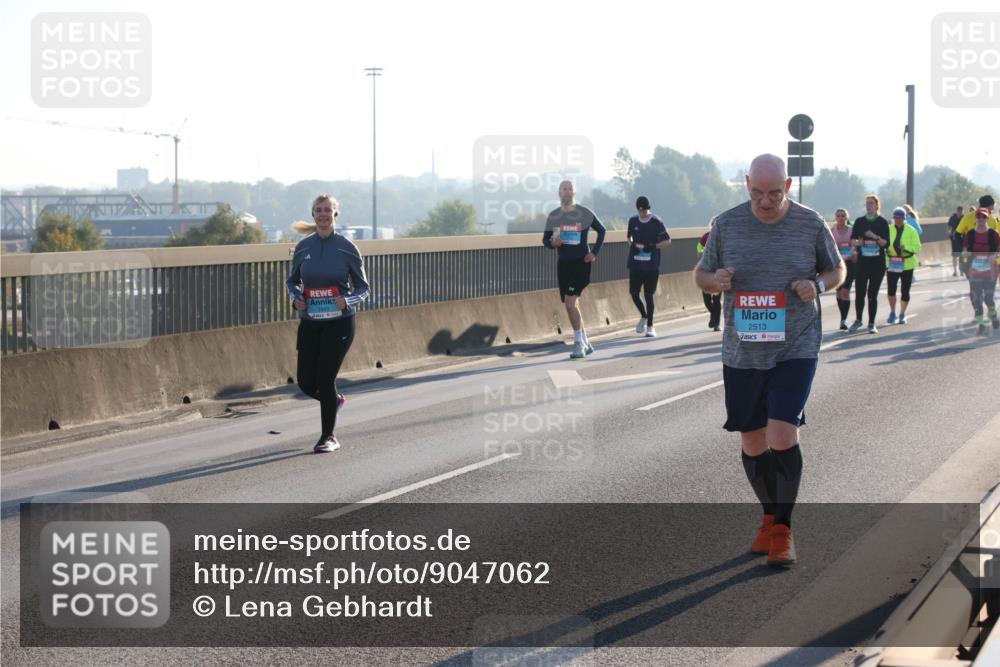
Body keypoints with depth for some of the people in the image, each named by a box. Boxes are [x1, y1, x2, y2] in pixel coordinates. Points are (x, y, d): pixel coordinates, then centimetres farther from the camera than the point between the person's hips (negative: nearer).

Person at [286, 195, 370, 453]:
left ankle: (329, 437, 9)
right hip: (309, 323, 4)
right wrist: (296, 298, -4)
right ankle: (335, 400, 37)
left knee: (325, 379, -8)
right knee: (306, 383, 2)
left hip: (339, 322, -4)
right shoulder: (303, 248, 3)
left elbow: (363, 287, 2)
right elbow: (292, 281, 17)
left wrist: (348, 301, -18)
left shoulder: (347, 248, -5)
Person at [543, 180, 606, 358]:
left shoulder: (585, 213, -4)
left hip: (581, 263, -5)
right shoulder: (553, 216, 6)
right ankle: (585, 342, 22)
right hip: (563, 263, 5)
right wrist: (552, 242, -11)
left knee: (570, 302, -16)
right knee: (571, 305, 9)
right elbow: (545, 240, 12)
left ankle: (579, 344, -7)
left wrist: (595, 253, 1)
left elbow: (601, 230, 9)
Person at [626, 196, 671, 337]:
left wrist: (653, 246, -17)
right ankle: (644, 316, 28)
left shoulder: (657, 222, -5)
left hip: (651, 265, -4)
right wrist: (633, 245, 0)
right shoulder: (633, 221, 8)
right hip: (635, 264, 4)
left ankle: (650, 326, 7)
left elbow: (667, 241, -2)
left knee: (649, 295, -2)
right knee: (634, 292, 2)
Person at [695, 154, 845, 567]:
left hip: (796, 348, -3)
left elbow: (838, 269, 11)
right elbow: (701, 274, 10)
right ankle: (769, 517, 31)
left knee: (783, 435, -14)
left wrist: (819, 285, -11)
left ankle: (783, 529, -1)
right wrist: (715, 280, -13)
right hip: (742, 351, 3)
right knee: (752, 440, 10)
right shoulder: (727, 224, -1)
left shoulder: (810, 224, -4)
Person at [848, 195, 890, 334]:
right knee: (859, 292, -2)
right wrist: (858, 242, -13)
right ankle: (858, 320, 16)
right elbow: (852, 240, 9)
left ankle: (871, 324, 8)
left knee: (872, 294, -1)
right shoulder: (859, 221, 8)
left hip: (878, 262, -2)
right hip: (862, 261, 2)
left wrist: (875, 237, -20)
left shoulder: (882, 222, 2)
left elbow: (886, 243, -4)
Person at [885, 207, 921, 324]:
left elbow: (917, 247, -4)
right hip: (892, 264, 0)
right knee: (891, 289, -13)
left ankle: (902, 314, 21)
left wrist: (906, 248, -21)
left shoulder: (911, 230, -1)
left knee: (905, 290, 5)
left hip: (907, 265, 0)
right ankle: (892, 312, 6)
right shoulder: (889, 229, 3)